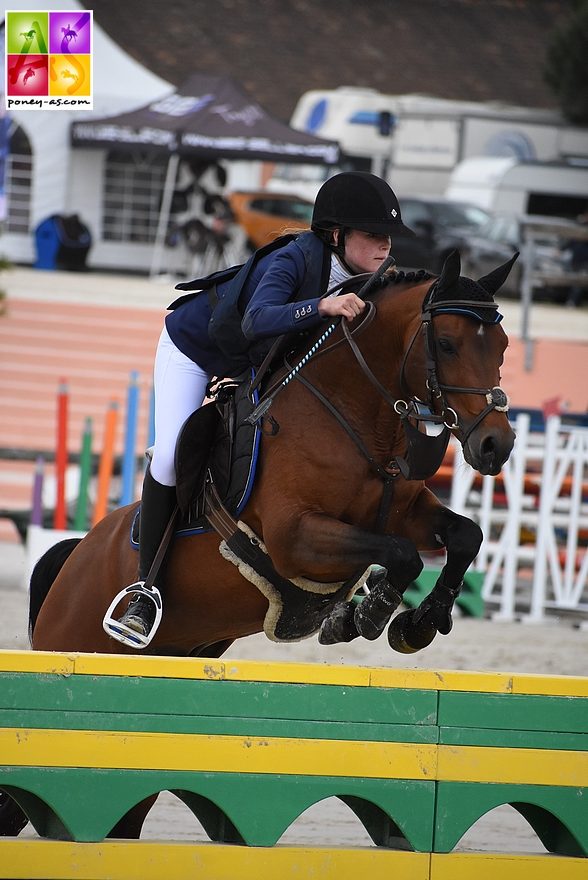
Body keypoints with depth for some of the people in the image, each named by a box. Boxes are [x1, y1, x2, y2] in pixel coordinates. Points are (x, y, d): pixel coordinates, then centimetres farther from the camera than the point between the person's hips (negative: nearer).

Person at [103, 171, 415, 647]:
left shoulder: (367, 281, -18)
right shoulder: (294, 260, -38)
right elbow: (258, 321, -57)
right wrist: (323, 306, -69)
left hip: (261, 361, 7)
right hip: (195, 347, -7)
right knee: (170, 455, -20)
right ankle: (146, 588, -11)